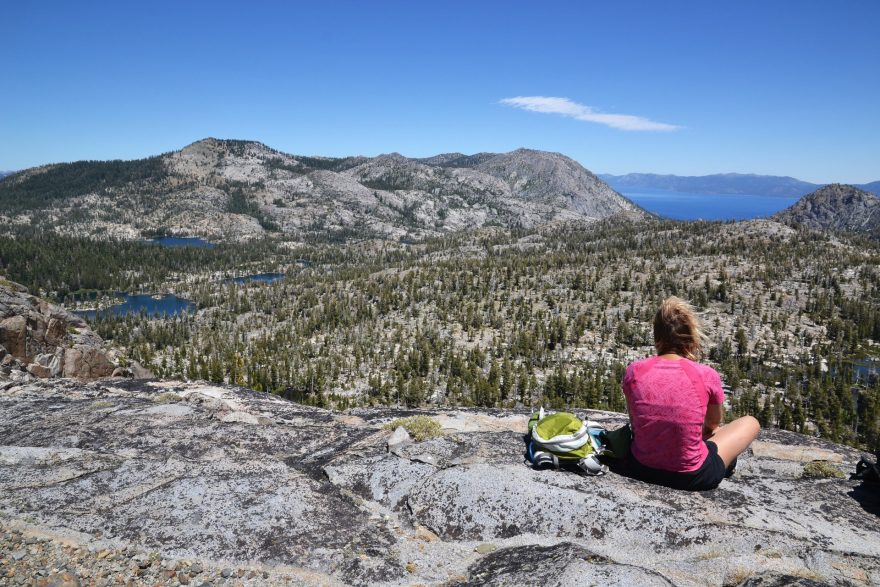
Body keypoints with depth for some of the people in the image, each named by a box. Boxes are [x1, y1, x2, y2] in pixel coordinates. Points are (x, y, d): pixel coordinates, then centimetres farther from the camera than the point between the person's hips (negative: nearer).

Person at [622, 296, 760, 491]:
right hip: (690, 476, -3)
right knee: (751, 423, 20)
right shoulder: (707, 376, -14)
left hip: (641, 468, 3)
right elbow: (714, 422, 7)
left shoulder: (633, 372, -10)